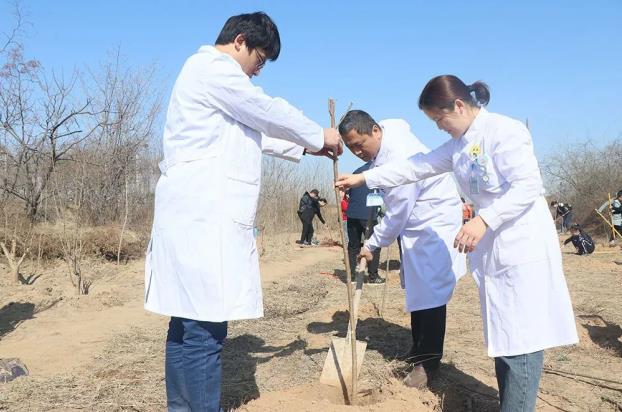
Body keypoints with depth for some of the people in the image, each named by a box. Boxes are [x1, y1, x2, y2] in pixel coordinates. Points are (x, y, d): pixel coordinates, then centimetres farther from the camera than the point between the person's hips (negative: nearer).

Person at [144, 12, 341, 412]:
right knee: (205, 326, -10)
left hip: (199, 214, 11)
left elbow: (255, 131, 33)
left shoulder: (211, 73, 28)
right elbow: (268, 111, -4)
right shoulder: (212, 67, -5)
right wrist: (319, 135, 10)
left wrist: (306, 147, 30)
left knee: (188, 320, 12)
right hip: (203, 217, -11)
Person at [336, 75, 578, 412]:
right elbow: (417, 167, 15)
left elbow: (529, 186, -19)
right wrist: (364, 178, 13)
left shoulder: (505, 130, -12)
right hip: (492, 248, 9)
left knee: (521, 336, -6)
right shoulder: (458, 144, 13)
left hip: (524, 246, -8)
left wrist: (483, 219, -28)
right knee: (501, 335, 11)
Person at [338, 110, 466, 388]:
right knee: (416, 289, 15)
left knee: (429, 291, -10)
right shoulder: (380, 141, -1)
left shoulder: (399, 155, -29)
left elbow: (398, 212, -25)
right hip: (412, 222, 10)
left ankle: (428, 361, -1)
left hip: (434, 219, -10)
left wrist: (372, 245, -15)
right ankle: (418, 349, 26)